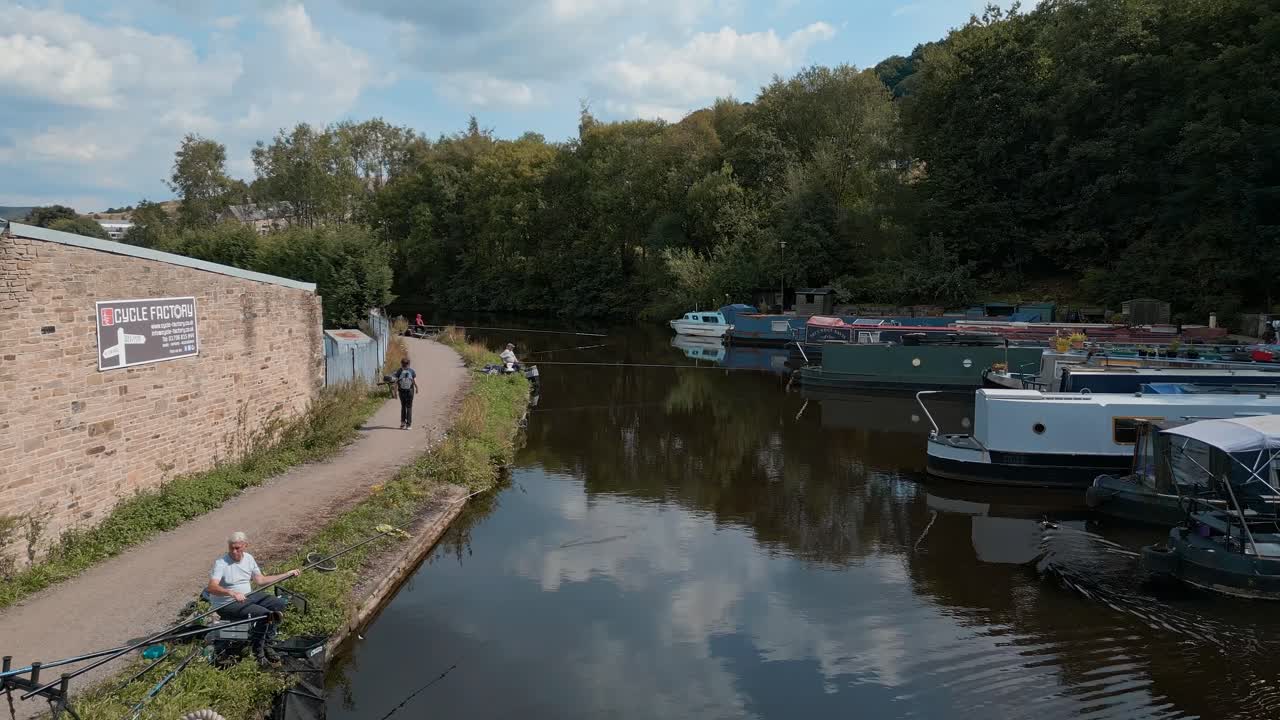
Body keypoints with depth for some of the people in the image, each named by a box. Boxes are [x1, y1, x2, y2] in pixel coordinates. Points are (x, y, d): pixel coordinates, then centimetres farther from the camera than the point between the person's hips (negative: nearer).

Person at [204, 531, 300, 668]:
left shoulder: (248, 558, 5)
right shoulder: (221, 563, -19)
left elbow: (260, 580, 13)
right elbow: (211, 587, -31)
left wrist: (288, 574, 12)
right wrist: (232, 593, -48)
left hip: (247, 595, 8)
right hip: (227, 603, -8)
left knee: (279, 604, -3)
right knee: (263, 614, -26)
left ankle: (265, 644, 4)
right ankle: (257, 652, -7)